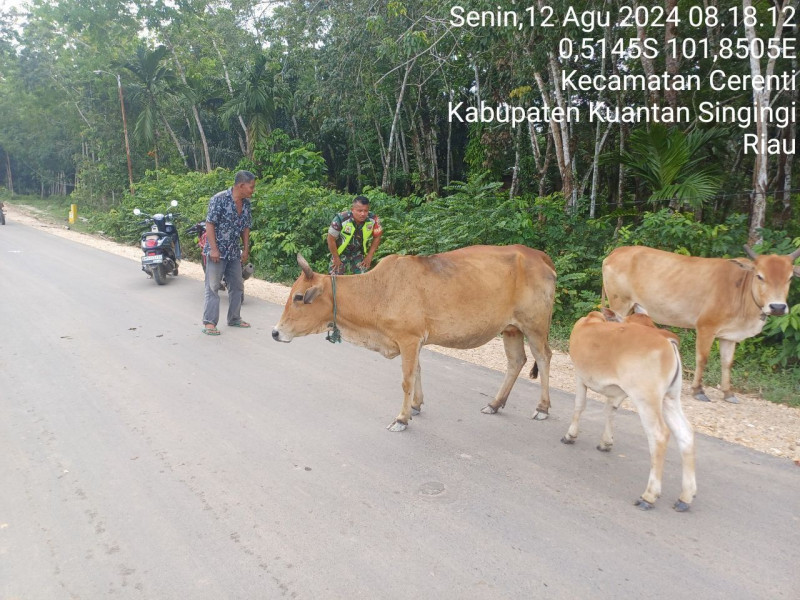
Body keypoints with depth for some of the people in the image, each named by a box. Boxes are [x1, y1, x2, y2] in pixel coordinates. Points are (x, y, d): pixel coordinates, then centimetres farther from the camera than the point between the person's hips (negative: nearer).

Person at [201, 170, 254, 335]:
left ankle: (234, 318, 26)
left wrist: (246, 249, 10)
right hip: (216, 251, -7)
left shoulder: (246, 203, 6)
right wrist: (213, 249, -19)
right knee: (212, 286, -4)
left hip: (234, 252, 7)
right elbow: (210, 224, -16)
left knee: (237, 285, 13)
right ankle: (209, 322, 0)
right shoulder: (219, 199, -15)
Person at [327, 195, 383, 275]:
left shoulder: (373, 219, -25)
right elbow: (331, 239, -20)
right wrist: (336, 258, -11)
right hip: (341, 253, -2)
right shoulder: (341, 219, -32)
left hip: (359, 253, 2)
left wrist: (369, 256, -5)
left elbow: (377, 236, -6)